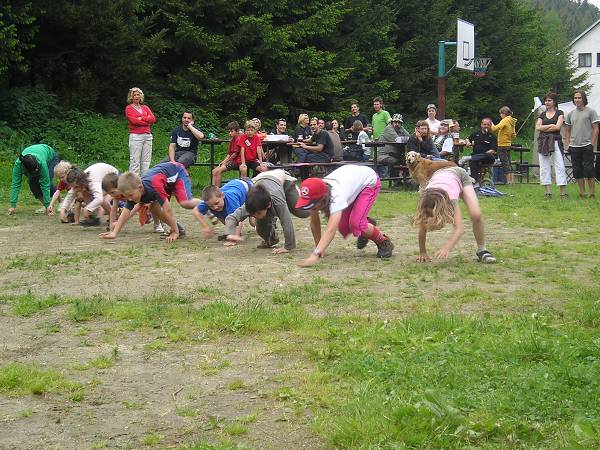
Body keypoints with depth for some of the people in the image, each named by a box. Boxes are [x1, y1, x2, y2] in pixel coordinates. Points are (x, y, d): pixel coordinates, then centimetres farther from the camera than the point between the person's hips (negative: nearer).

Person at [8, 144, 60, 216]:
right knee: (32, 182, -18)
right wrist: (13, 206, -33)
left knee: (46, 182, -23)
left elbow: (45, 184, -39)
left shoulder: (41, 162, -44)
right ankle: (45, 206, -4)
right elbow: (15, 184, -32)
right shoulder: (18, 163, -37)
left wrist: (48, 206, -37)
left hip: (50, 157, -3)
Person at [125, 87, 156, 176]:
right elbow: (133, 120, -10)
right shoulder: (129, 108, 5)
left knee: (146, 161, 3)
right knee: (135, 161, -9)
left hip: (147, 136, 5)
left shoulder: (145, 107, 18)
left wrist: (141, 118, -8)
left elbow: (153, 118, 5)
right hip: (136, 136, -5)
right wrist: (147, 121, -4)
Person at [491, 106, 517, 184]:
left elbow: (496, 129, -27)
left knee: (505, 163, -6)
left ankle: (508, 181, -7)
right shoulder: (511, 121, 12)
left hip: (502, 145, -9)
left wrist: (492, 125, -9)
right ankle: (511, 180, 17)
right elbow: (514, 135, 15)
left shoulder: (505, 120, -14)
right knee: (508, 163, 13)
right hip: (508, 144, 9)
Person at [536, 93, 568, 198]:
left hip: (555, 141, -4)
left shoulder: (559, 113, 6)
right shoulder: (542, 115, 16)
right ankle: (548, 191, 4)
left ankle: (563, 192, -12)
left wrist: (544, 128, -1)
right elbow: (538, 127, 2)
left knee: (559, 166, -9)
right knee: (544, 167, 1)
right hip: (543, 142, 4)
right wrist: (550, 125, -6)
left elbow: (558, 127, -7)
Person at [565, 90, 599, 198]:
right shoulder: (571, 114, 14)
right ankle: (582, 192, 10)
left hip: (587, 146, -5)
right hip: (574, 147, 5)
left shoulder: (590, 112, 1)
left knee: (588, 170, -8)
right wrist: (568, 144, 9)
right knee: (577, 171, 5)